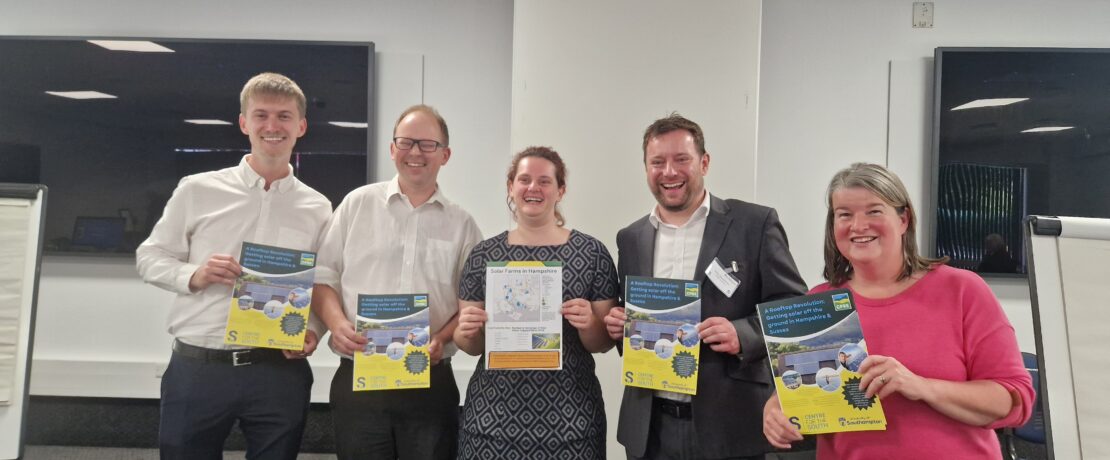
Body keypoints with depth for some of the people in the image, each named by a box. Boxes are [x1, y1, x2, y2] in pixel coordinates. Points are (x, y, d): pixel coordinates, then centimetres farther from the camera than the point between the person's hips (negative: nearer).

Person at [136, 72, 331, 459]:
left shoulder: (317, 208, 4)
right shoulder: (197, 189, 2)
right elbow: (149, 257, 8)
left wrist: (313, 330, -9)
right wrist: (192, 276, -11)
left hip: (279, 372, 1)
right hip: (195, 368, 0)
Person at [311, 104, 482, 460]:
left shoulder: (462, 224, 7)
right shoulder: (358, 204, 7)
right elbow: (323, 275, 7)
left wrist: (442, 338, -10)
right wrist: (337, 322, -10)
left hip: (431, 383, 1)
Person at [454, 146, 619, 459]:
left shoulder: (592, 252, -4)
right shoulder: (483, 255, 2)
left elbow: (604, 343, 1)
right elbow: (473, 345, 7)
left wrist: (589, 324, -18)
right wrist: (467, 331, -13)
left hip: (569, 418, -1)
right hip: (492, 415, 1)